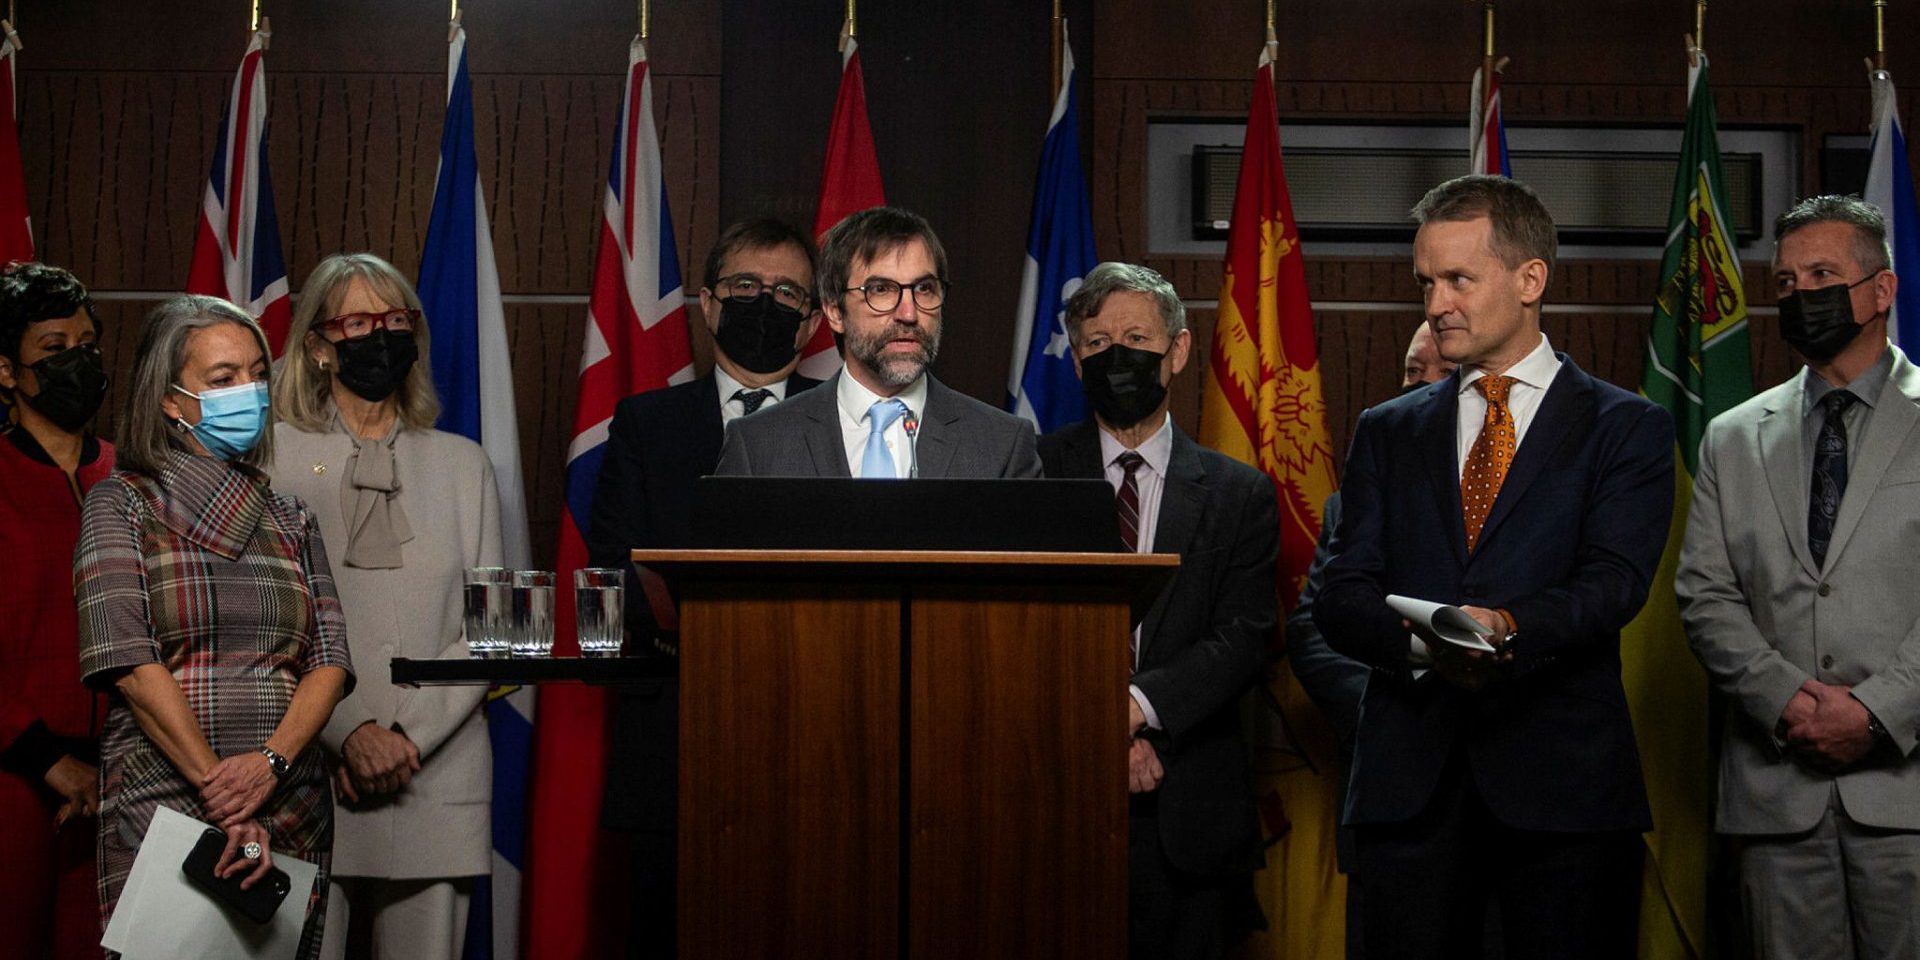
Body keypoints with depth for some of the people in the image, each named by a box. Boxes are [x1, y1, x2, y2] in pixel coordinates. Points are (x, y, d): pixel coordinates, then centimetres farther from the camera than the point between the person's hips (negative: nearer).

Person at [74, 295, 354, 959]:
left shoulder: (291, 518, 15)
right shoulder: (122, 503, 2)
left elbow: (331, 657, 6)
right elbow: (128, 661, -9)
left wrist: (271, 761, -14)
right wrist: (221, 795, -17)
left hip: (292, 814, 4)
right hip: (161, 804, -4)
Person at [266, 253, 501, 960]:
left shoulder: (462, 465, 13)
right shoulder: (275, 456, 5)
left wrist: (408, 733, -7)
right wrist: (351, 730, -12)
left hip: (436, 782, 2)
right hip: (308, 772, -2)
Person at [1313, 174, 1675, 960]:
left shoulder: (1627, 429, 6)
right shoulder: (1387, 432, 15)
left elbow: (1614, 580, -9)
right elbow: (1341, 598, 5)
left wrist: (1507, 626, -29)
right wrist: (1424, 643, -17)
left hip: (1564, 784, -2)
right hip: (1410, 782, 2)